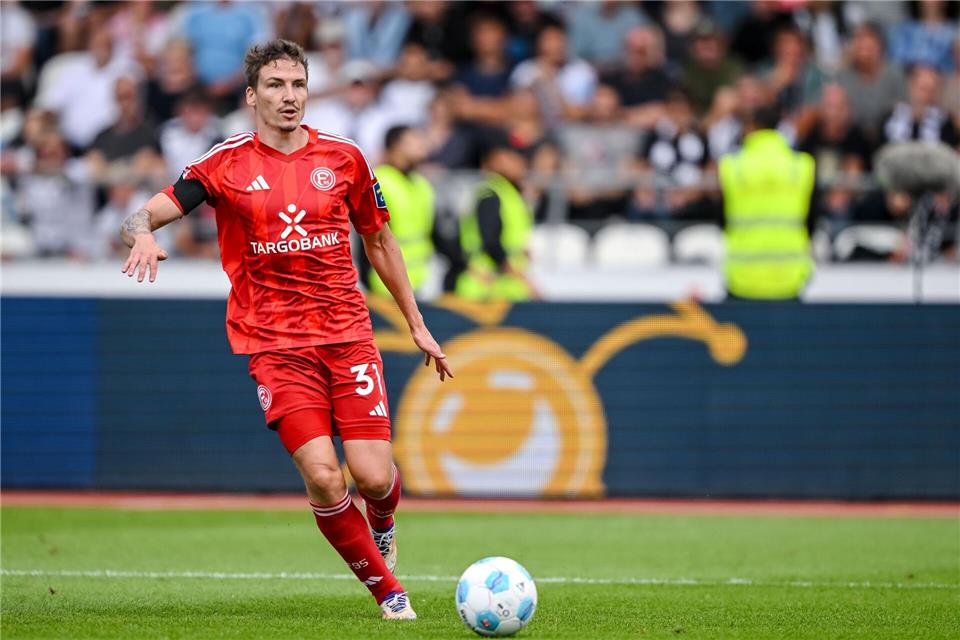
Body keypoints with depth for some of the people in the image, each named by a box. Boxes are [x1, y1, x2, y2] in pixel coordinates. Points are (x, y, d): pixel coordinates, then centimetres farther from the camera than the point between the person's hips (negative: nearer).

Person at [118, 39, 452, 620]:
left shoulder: (343, 158, 6)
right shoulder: (227, 164, -1)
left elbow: (380, 241, 18)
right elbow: (142, 216, -4)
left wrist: (418, 326, 20)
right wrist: (142, 235, -29)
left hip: (348, 334, 2)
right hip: (275, 345, -2)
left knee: (373, 476, -9)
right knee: (322, 475, -18)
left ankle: (383, 523, 29)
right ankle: (387, 588, 3)